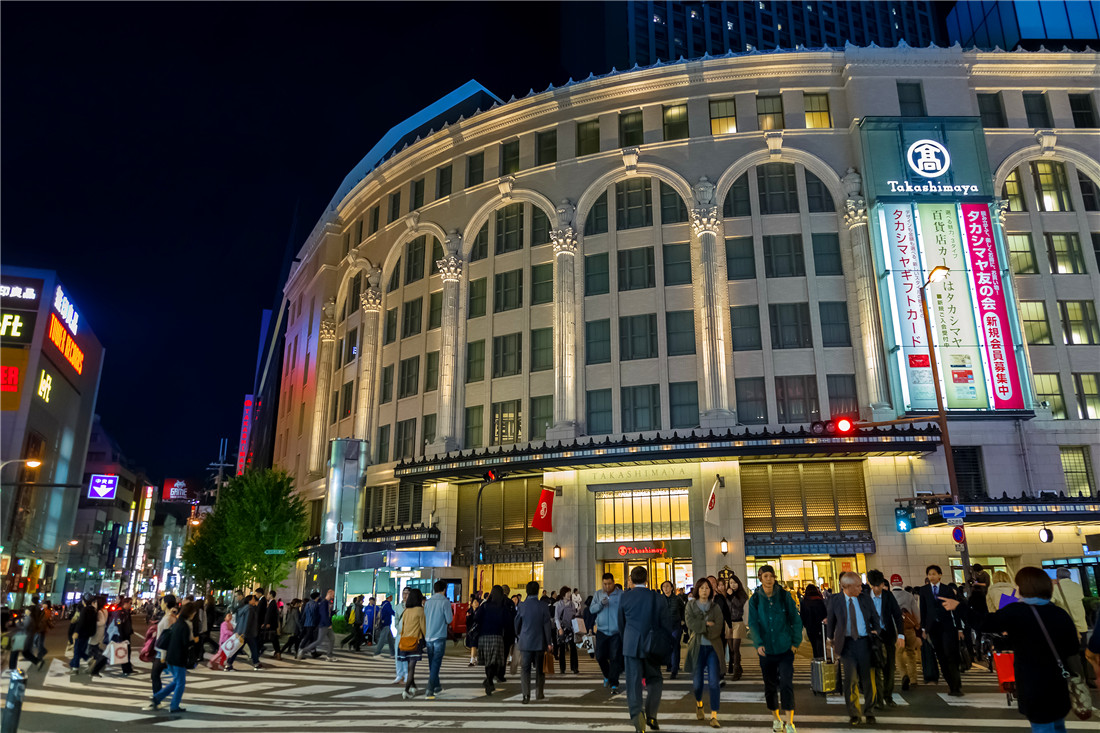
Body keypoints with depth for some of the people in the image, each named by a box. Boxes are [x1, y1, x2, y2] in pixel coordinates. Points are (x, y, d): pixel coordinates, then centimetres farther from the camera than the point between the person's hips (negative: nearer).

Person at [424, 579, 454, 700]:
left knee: (432, 664, 16)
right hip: (439, 637, -5)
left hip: (428, 637, 5)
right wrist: (451, 611, 10)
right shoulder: (445, 601, -8)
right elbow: (449, 620, -8)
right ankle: (430, 691, -10)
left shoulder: (428, 602, 7)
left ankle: (437, 687, 30)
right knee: (435, 664, -4)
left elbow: (424, 619, 13)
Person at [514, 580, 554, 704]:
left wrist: (518, 637, 23)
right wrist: (549, 643, 0)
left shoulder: (521, 606, -5)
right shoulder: (543, 607, -8)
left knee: (525, 668, 3)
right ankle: (539, 694, 21)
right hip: (540, 642, 0)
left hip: (525, 642, 0)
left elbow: (516, 623, 6)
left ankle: (526, 694, -8)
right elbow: (547, 625, -6)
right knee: (540, 669, 14)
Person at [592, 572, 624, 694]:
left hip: (616, 632, -3)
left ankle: (614, 685, 4)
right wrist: (600, 604, -17)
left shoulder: (621, 594, -3)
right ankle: (607, 676, 32)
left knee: (615, 658, -4)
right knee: (600, 656, 5)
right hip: (602, 630, 3)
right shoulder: (598, 594, 7)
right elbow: (591, 609, 2)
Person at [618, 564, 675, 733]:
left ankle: (637, 715, -14)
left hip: (631, 646, 0)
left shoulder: (625, 597, -2)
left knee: (633, 682, 2)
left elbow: (621, 624, 9)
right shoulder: (657, 598, -4)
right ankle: (651, 715, 5)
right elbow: (667, 624, -1)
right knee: (655, 680, 16)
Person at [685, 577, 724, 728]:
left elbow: (718, 628, -6)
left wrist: (700, 627, -10)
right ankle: (699, 704, 37)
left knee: (714, 682, -8)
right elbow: (690, 622, -10)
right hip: (697, 647, 0)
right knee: (697, 681, 6)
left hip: (713, 647, 0)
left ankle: (714, 716, -4)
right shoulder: (691, 605, 7)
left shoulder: (715, 607, 7)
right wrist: (707, 624, -12)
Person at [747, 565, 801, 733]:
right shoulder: (755, 600, -1)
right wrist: (758, 643, -17)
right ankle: (776, 718, 30)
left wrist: (796, 642, -1)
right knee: (770, 686, 11)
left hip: (785, 648, -2)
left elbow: (795, 620, 3)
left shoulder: (784, 596, -3)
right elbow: (753, 623, -4)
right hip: (766, 649, 2)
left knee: (786, 684, -11)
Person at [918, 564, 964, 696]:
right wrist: (924, 628, 6)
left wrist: (959, 628, 2)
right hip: (933, 626, 2)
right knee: (941, 657, 3)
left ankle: (956, 686, -5)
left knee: (950, 655, -10)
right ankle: (951, 684, 11)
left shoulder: (947, 589, 3)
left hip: (947, 626, -2)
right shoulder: (924, 590, 7)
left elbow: (955, 608, 4)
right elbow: (923, 610, 9)